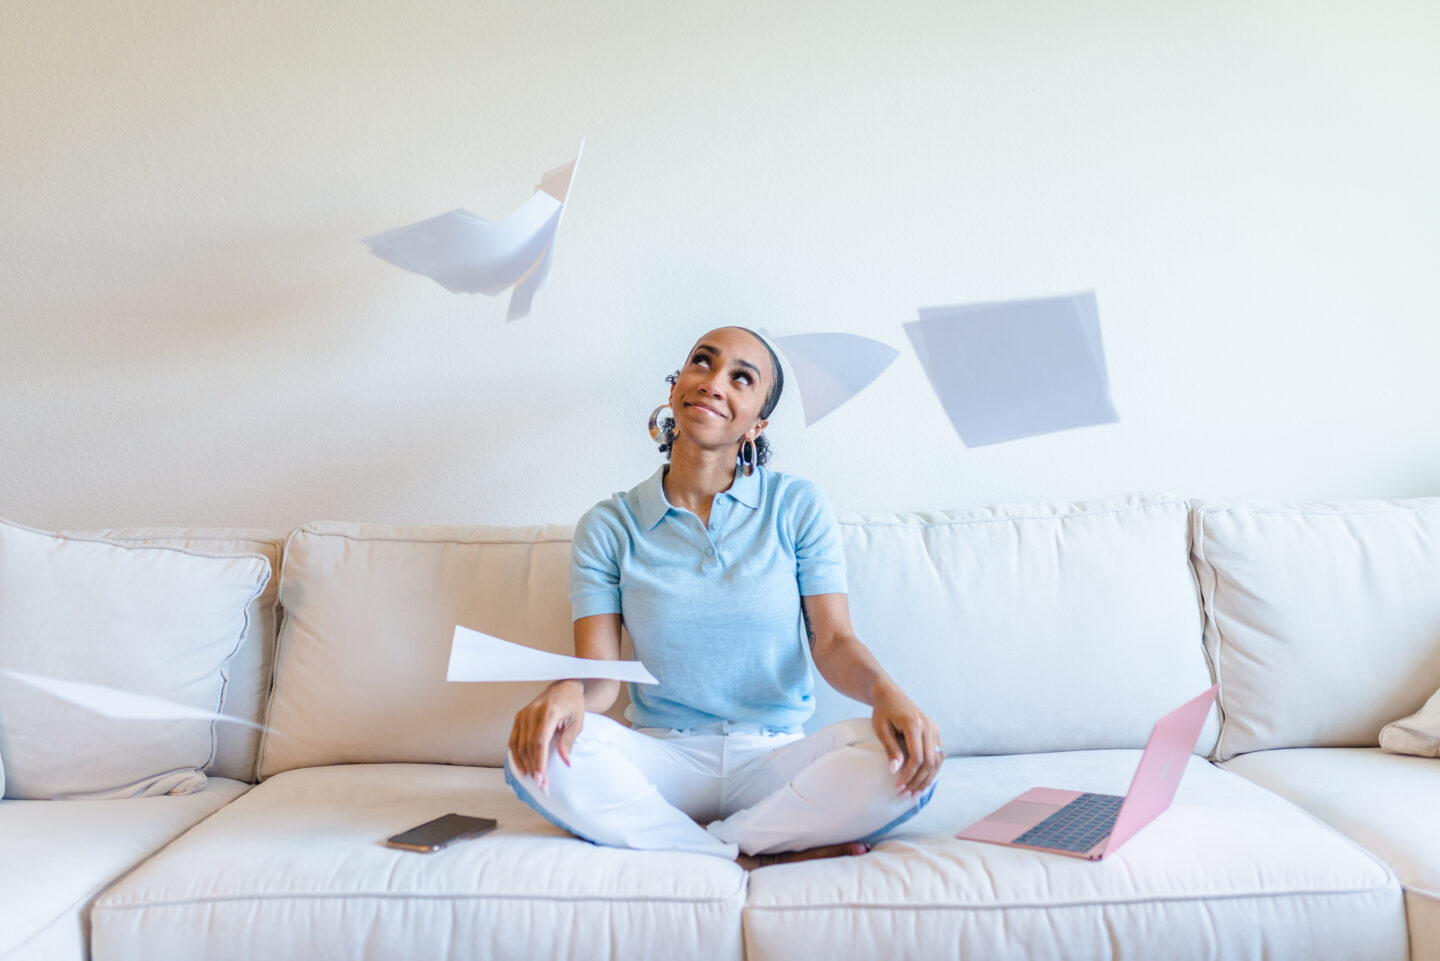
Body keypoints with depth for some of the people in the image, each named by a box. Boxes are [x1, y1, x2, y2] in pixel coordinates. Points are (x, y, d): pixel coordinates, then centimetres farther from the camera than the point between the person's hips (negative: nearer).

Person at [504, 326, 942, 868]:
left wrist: (885, 691, -24)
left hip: (774, 759, 0)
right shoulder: (609, 527, 3)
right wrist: (566, 692, -28)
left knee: (905, 761, -29)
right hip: (661, 759, 0)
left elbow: (833, 641, -2)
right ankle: (753, 858, -17)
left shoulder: (798, 506, 3)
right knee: (538, 754, -30)